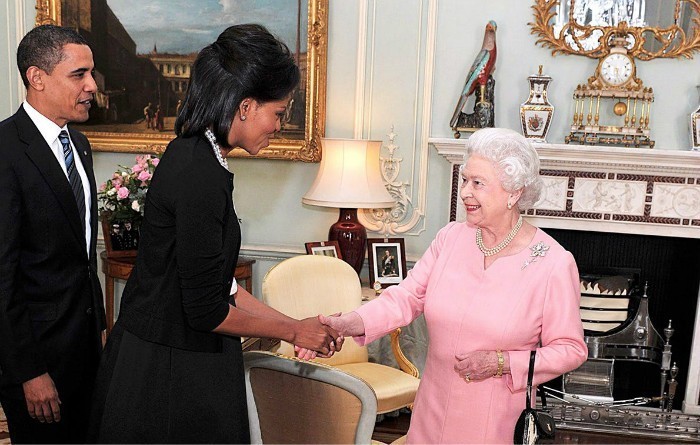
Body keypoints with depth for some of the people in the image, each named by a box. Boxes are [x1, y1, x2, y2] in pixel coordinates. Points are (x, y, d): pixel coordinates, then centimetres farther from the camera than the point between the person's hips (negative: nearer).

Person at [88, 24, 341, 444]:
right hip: (169, 373, -9)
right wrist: (293, 331, -8)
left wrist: (294, 323, 7)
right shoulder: (201, 174, -24)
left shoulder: (194, 156, 5)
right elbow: (206, 311, -21)